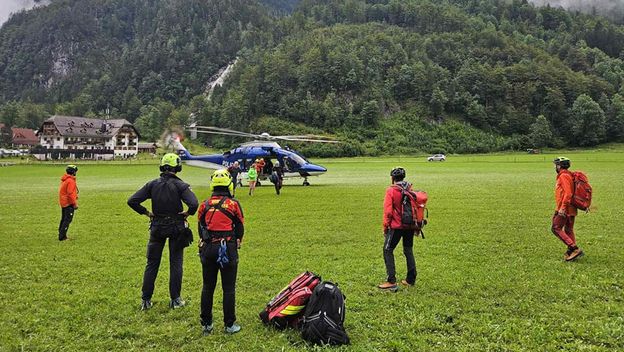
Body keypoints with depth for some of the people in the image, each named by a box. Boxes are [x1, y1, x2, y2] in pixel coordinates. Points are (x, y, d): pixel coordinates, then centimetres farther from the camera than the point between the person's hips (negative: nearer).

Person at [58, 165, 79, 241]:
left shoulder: (65, 179, 12)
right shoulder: (70, 181, -18)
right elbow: (70, 194, -21)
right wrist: (75, 204, -16)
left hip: (63, 203, 10)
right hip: (68, 203, -10)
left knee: (64, 219, 17)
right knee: (68, 220, -6)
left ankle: (61, 235, 25)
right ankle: (62, 236, -6)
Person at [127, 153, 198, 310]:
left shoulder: (152, 184, -4)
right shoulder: (180, 185, -14)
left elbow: (132, 201, -7)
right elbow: (194, 204, -28)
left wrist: (146, 212, 3)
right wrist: (187, 213, -9)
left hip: (157, 227, 2)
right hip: (176, 227, -2)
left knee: (152, 263, 13)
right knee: (175, 263, 9)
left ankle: (146, 300, 16)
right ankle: (175, 300, 14)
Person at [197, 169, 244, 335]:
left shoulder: (205, 204, 2)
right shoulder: (233, 204, -7)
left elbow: (200, 227, 11)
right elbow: (240, 228, 1)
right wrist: (237, 243, 18)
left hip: (208, 248, 3)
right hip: (228, 249, -3)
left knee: (207, 287, 13)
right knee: (229, 289, 5)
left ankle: (206, 323, 21)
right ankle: (229, 324, 11)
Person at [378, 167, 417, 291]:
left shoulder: (391, 191, -10)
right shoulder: (410, 189, 4)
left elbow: (388, 211, -14)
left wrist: (385, 226, -5)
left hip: (396, 226, -6)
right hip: (410, 226, 6)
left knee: (388, 251, 4)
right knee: (408, 251, 18)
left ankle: (391, 282, -2)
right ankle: (410, 279, 22)